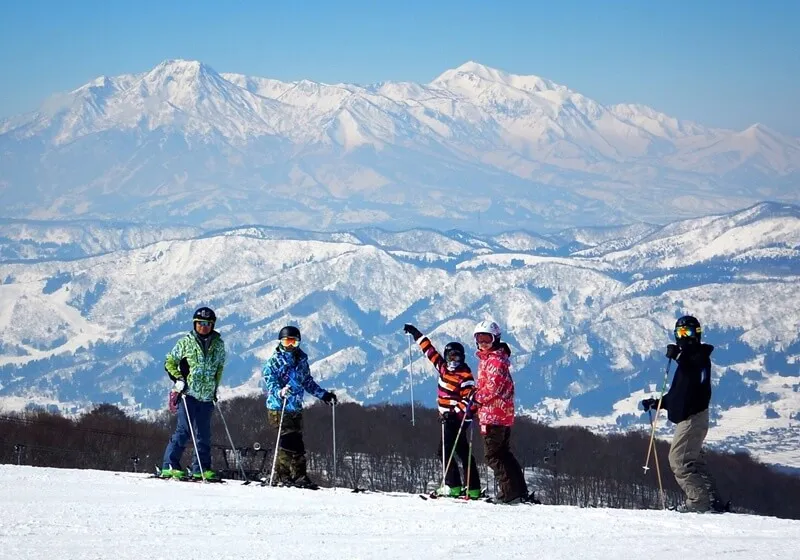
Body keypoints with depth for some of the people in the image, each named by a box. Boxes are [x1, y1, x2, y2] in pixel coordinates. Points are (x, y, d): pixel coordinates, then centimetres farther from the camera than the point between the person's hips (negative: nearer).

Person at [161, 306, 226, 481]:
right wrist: (178, 379, -7)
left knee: (204, 433, 6)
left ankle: (201, 469, 13)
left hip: (207, 396, 4)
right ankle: (170, 465, -7)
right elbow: (170, 362, 6)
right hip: (188, 393, -4)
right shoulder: (186, 342, -1)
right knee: (184, 430, -11)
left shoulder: (218, 344, 9)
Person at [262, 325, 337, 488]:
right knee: (288, 440, -13)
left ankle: (299, 476, 6)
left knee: (297, 442, 3)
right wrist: (281, 392, -35)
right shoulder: (274, 361, -4)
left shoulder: (301, 360, 13)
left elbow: (308, 382, 24)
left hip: (296, 408, 6)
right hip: (279, 407, -6)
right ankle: (281, 476, -9)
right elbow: (270, 383, -14)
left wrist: (324, 395, 21)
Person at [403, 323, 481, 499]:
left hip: (457, 418, -9)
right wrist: (416, 334, 25)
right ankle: (474, 489, 12)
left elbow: (469, 398, -19)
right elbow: (430, 350, 19)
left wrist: (455, 412, -29)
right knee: (462, 451, 9)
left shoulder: (465, 376, -13)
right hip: (448, 417, 9)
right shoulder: (444, 367, 9)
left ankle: (453, 486, -14)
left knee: (446, 449, -13)